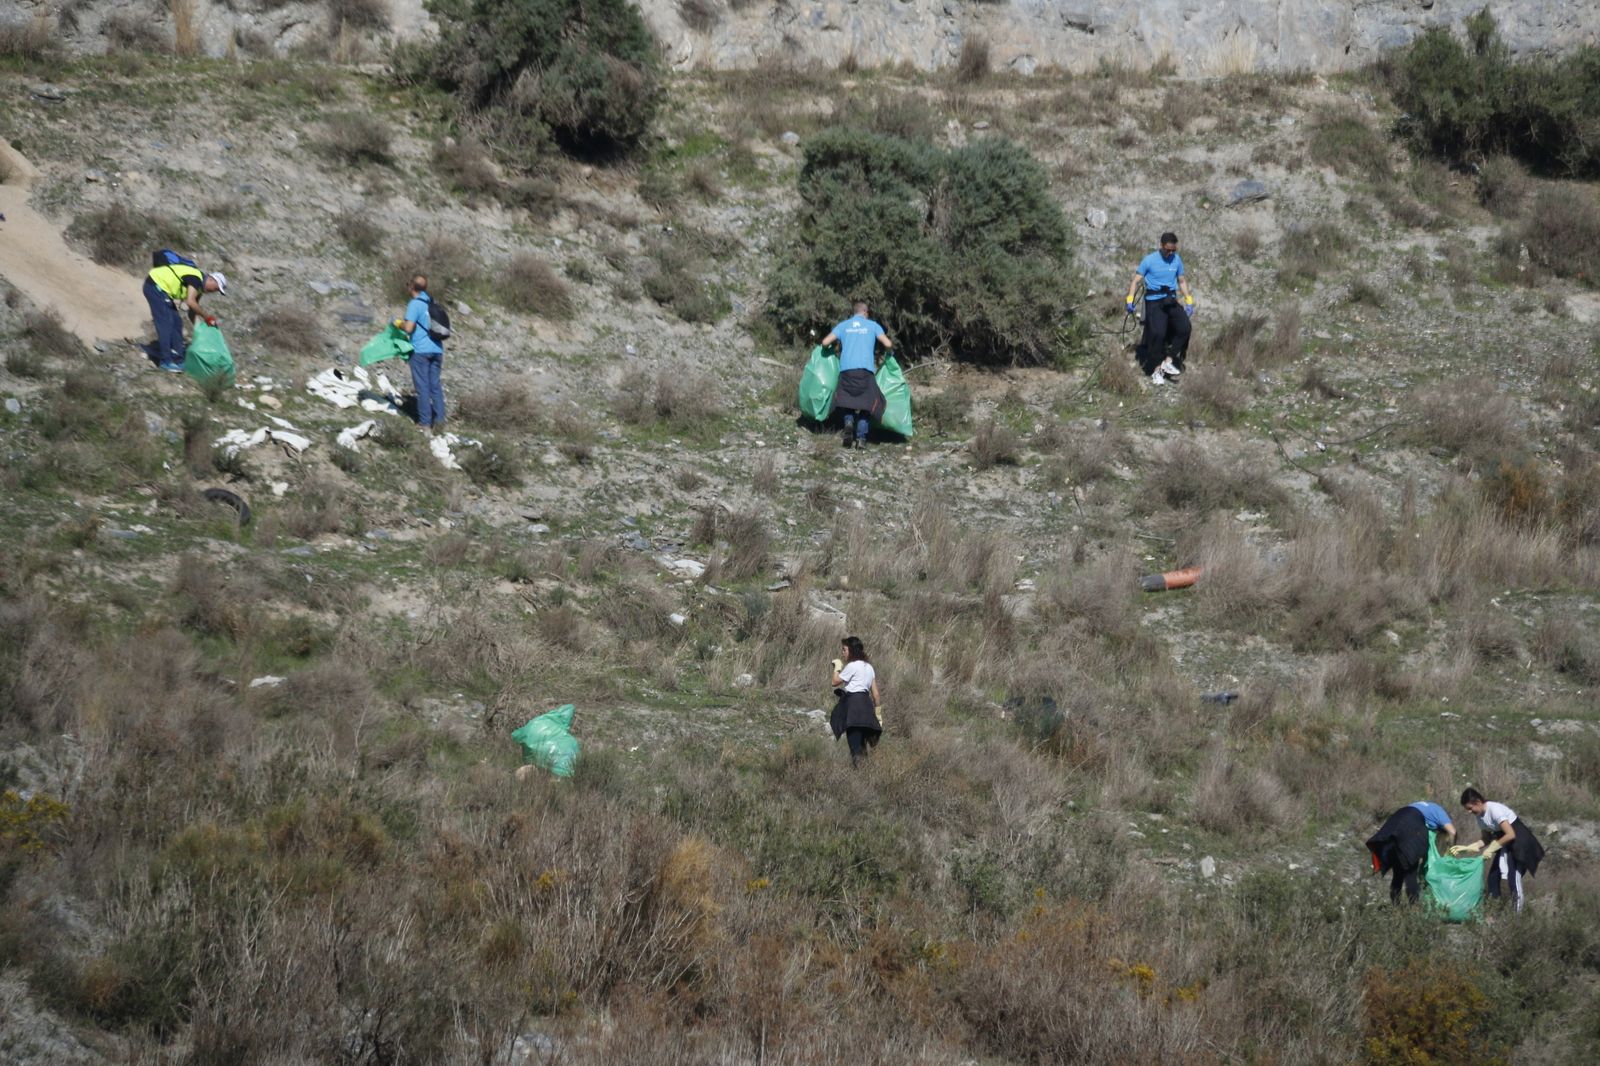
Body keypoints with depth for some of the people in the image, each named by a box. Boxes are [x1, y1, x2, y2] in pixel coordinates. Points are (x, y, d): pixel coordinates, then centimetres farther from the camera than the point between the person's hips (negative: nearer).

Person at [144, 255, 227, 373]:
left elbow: (192, 311, 17)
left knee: (176, 323, 9)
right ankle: (165, 362, -13)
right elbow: (190, 302, -28)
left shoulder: (199, 288, 11)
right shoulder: (196, 278, -18)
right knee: (165, 324, -13)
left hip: (163, 290, 10)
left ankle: (177, 358, 13)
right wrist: (206, 317, -20)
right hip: (155, 286, -10)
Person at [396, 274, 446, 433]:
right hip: (436, 349, 6)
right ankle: (439, 418, 6)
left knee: (422, 387, -2)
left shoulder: (415, 304, -10)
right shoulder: (432, 303, 13)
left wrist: (400, 323, 3)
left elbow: (409, 328, -17)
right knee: (435, 385, 10)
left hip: (420, 350, -6)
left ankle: (425, 423, -2)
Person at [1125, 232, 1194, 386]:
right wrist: (1130, 299, -12)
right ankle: (1156, 371, -10)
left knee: (1184, 327, -19)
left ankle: (1168, 361, -8)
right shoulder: (1149, 260, -5)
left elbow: (1182, 281, 19)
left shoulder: (1177, 260, 8)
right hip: (1154, 302, -4)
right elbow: (1136, 280, -1)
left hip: (1171, 301, 4)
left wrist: (1189, 301, 11)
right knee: (1158, 333, -23)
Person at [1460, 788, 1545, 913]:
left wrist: (1491, 849, -26)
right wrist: (1466, 848, -5)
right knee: (1494, 874, 6)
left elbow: (1511, 835, -31)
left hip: (1519, 840, -9)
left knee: (1513, 875, -17)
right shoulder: (1480, 816, -1)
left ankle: (1517, 909, -14)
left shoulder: (1494, 810, -28)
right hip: (1505, 842, 9)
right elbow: (1487, 840, 9)